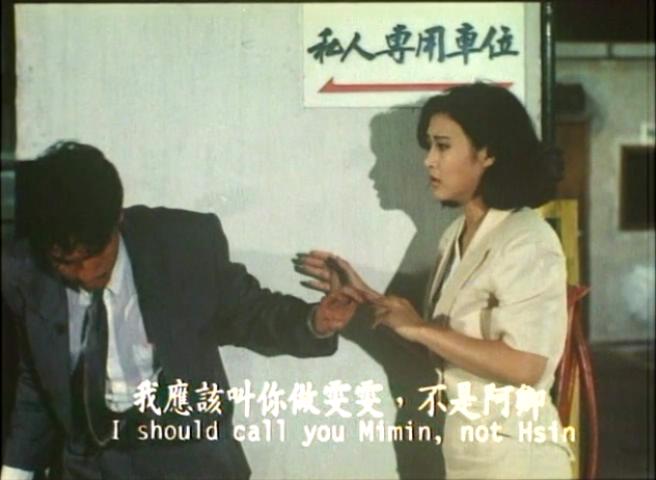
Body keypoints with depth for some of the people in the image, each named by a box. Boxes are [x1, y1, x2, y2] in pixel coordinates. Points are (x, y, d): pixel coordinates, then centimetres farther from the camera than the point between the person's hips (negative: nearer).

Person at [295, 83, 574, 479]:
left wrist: (420, 329, -20)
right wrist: (365, 296, 3)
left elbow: (525, 367, -25)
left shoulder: (528, 242, -17)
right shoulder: (457, 236, 7)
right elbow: (441, 341, 10)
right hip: (465, 443, 8)